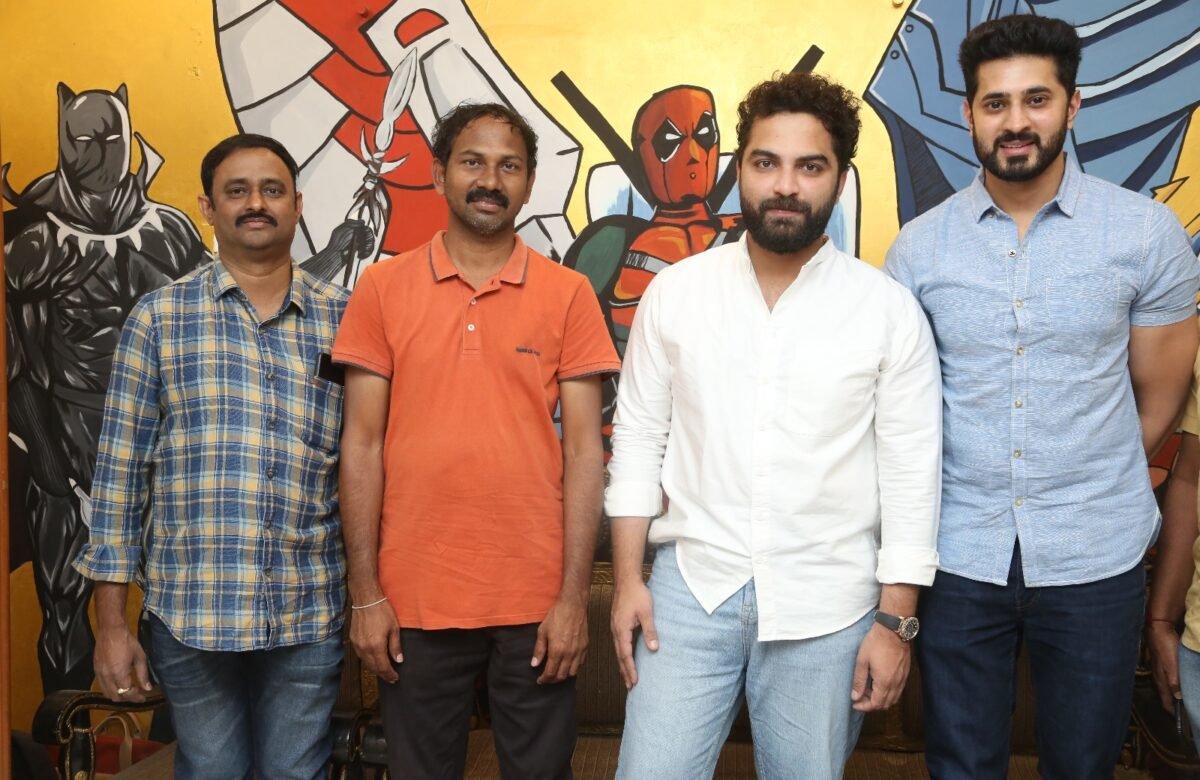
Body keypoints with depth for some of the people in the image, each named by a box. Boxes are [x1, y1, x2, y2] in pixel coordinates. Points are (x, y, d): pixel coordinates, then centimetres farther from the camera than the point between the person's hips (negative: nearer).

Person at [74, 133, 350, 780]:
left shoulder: (342, 319, 5)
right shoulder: (159, 317, 1)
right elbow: (121, 468, 1)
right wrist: (111, 622, 0)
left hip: (311, 615, 1)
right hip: (190, 610, -1)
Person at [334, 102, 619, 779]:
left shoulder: (568, 294, 0)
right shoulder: (383, 288, 1)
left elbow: (584, 450, -2)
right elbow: (362, 444, 1)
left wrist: (574, 596, -6)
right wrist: (365, 593, -2)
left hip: (537, 600, 0)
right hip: (414, 598, 1)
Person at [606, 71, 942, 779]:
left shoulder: (890, 310, -5)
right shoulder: (675, 291, -1)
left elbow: (911, 472, -3)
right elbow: (638, 436, 3)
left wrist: (896, 620, -4)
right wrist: (628, 578, 1)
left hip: (827, 607, 0)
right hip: (691, 587, 1)